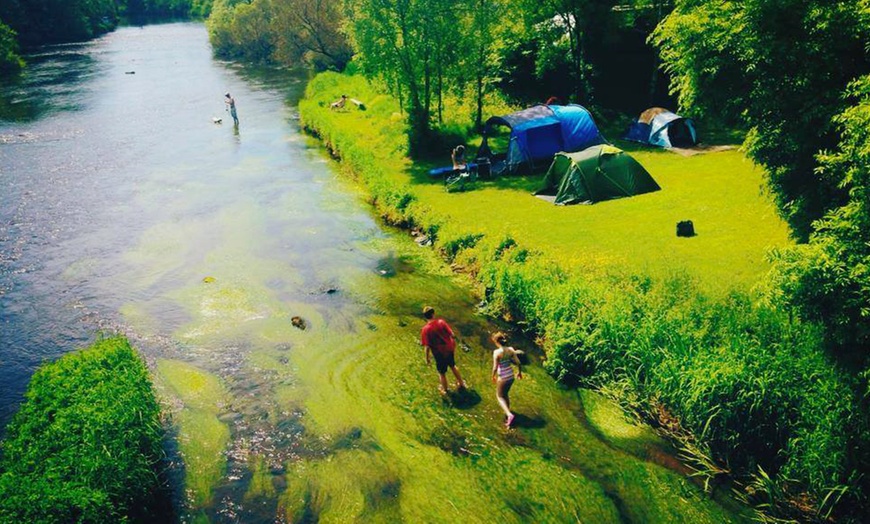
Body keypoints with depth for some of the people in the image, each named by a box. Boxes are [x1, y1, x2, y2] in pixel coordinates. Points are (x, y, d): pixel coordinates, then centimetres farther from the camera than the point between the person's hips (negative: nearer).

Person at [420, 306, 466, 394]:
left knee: (442, 373, 21)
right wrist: (454, 346, 9)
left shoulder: (426, 329, -22)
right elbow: (452, 335, -8)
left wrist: (427, 358, -4)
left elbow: (427, 347, -19)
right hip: (449, 350, 4)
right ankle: (461, 384, 47)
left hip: (440, 354, -3)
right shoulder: (441, 322, -14)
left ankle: (445, 390, 42)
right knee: (453, 366, 31)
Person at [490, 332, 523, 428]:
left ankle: (509, 414, -2)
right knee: (505, 394, 27)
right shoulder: (511, 350, -6)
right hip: (511, 376, 5)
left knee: (499, 396, 14)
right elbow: (518, 362, -2)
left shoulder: (497, 352, -21)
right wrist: (519, 372, 16)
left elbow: (495, 367, -18)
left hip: (502, 378, -5)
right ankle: (507, 411, 38)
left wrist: (493, 376, 0)